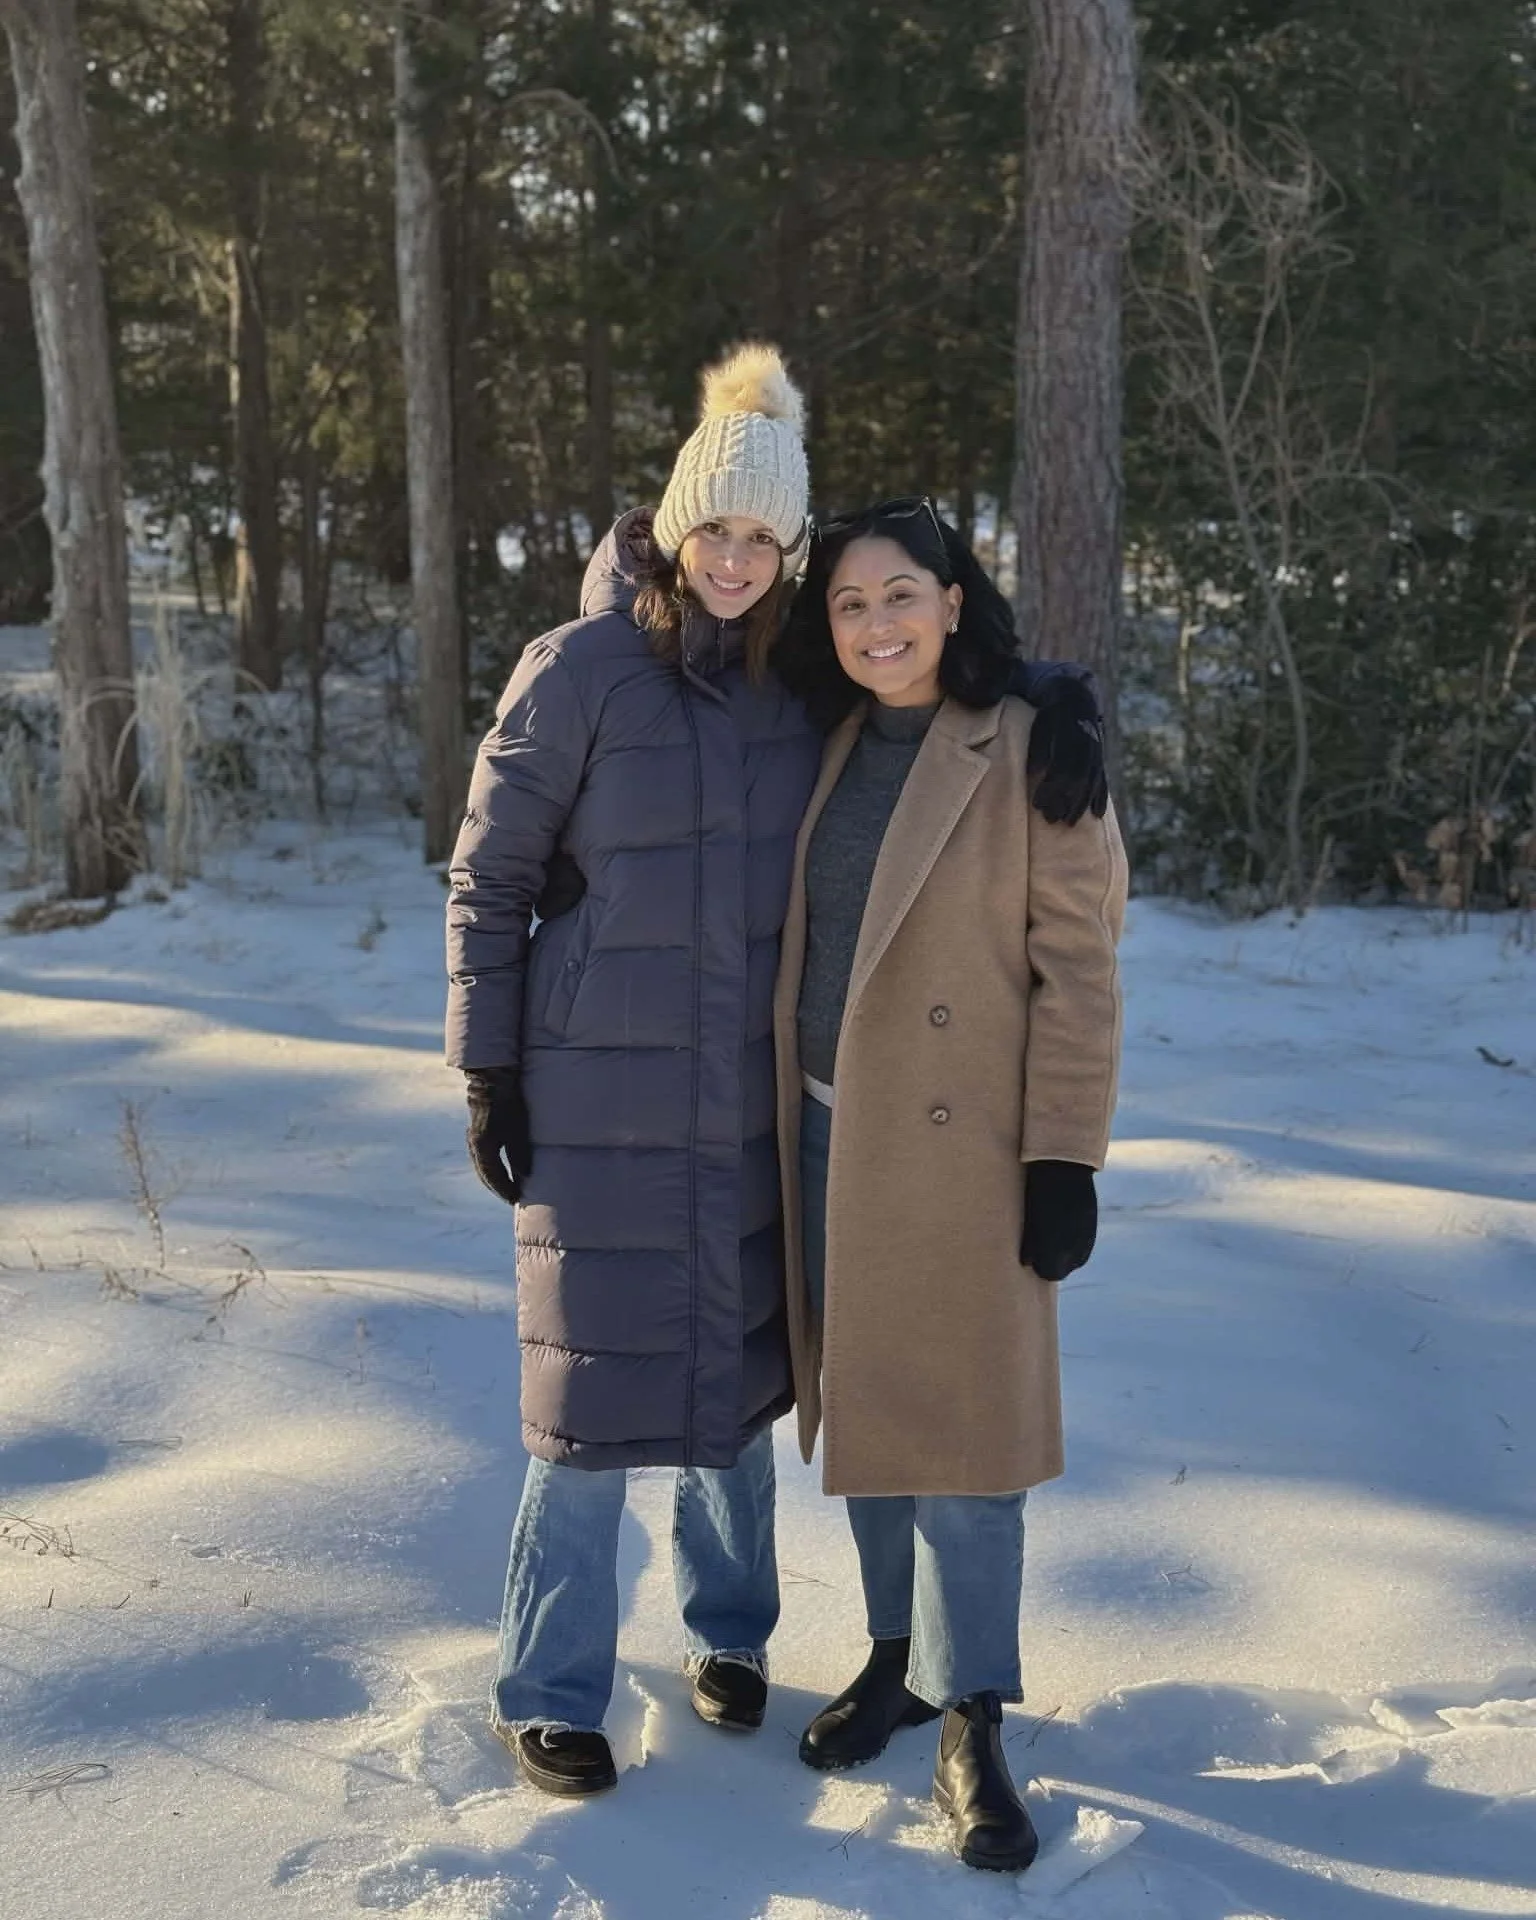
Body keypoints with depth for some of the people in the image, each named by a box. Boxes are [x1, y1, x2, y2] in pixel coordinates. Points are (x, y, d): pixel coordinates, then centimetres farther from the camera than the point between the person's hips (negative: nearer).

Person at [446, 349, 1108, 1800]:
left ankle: (727, 1627, 36)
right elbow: (488, 880, -4)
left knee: (733, 1367, 14)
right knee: (599, 1387, 1)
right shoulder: (579, 670, -9)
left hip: (753, 1092, 4)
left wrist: (1062, 704, -13)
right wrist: (486, 1068, -6)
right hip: (604, 1092, -4)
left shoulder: (806, 677, 1)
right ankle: (547, 1692, 18)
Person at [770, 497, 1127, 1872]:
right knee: (860, 1405, 13)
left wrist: (1066, 1158, -14)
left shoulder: (1030, 753, -9)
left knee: (956, 1417, -1)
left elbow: (1078, 968, -11)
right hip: (831, 1133, 6)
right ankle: (900, 1652, 30)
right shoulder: (837, 751, 9)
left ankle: (970, 1728, 10)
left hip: (962, 1143, -6)